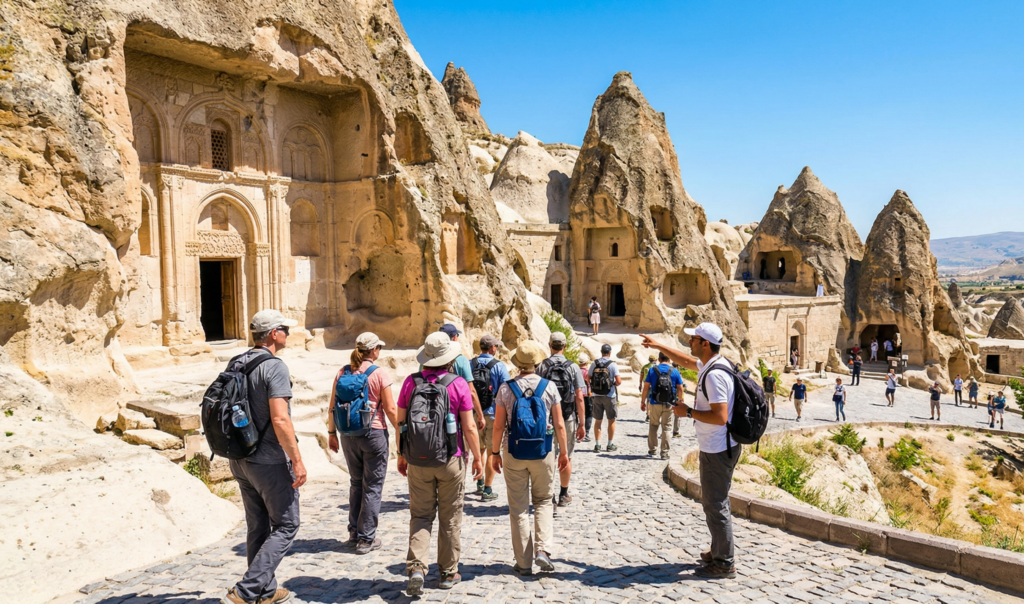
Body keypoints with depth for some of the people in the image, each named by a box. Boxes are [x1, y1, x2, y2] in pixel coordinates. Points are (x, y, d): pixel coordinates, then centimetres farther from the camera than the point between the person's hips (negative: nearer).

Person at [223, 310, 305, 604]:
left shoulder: (235, 364, 7)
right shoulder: (275, 367, -18)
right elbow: (280, 419, -25)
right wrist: (297, 460, -18)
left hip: (239, 459, 8)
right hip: (270, 461, -8)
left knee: (257, 528, 18)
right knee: (285, 526, 5)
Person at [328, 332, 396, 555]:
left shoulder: (343, 372, 3)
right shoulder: (379, 373, -10)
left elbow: (333, 407, 5)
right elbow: (390, 409, -10)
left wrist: (331, 432, 15)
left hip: (348, 434, 5)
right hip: (374, 433, -5)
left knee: (356, 483, 19)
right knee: (372, 486, 5)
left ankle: (354, 532, 23)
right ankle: (366, 539, 8)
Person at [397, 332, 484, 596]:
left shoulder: (411, 382, -2)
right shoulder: (458, 384, -10)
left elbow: (400, 422, 2)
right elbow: (469, 427, -9)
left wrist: (401, 455, 14)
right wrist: (478, 458, 3)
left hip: (418, 461, 2)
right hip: (451, 460, -2)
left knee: (420, 515, 11)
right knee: (450, 518, 12)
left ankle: (416, 567, -5)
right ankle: (448, 573, 21)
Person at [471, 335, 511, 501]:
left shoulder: (470, 364, 2)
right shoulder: (499, 366, -10)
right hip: (493, 413, -4)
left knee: (480, 449, 22)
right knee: (492, 452, 5)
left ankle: (480, 484, 28)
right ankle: (487, 490, 7)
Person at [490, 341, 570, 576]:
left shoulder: (505, 389, -6)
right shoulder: (549, 387, -5)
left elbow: (499, 426, -3)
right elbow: (559, 425, -2)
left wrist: (495, 453, 9)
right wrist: (564, 451, 10)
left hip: (513, 453, 0)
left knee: (518, 508, 9)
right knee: (543, 501, 18)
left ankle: (524, 563, 14)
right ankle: (542, 549, 1)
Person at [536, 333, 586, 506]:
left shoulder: (542, 366, -4)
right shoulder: (573, 367, -4)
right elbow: (579, 397, -7)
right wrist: (581, 423, -1)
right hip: (568, 418, 0)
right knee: (566, 458, 13)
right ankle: (563, 495, 22)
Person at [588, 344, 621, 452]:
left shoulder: (594, 364, 0)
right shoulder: (612, 364, -9)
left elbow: (588, 379, 2)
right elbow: (619, 381, -15)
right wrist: (614, 383, 6)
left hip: (597, 396, 3)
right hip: (609, 396, -3)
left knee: (598, 421, 10)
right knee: (611, 420, 10)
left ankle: (597, 445, 9)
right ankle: (610, 445, 15)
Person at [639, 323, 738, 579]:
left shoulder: (715, 374, -24)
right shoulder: (709, 364, 7)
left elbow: (720, 417, -29)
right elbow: (686, 361, 28)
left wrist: (688, 411, -18)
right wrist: (658, 346, 30)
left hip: (717, 450, -11)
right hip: (715, 447, 11)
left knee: (716, 504, -2)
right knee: (712, 500, 20)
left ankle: (725, 564, 8)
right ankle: (719, 552, 33)